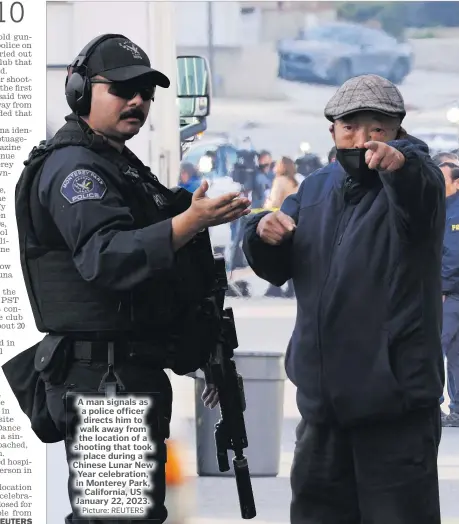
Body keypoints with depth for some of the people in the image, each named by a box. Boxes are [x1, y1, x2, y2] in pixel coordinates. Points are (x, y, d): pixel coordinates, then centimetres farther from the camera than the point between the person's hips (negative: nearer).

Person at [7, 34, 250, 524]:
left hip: (136, 372, 11)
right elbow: (105, 258, -28)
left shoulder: (122, 166, 21)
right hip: (101, 374, -11)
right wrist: (190, 222, -38)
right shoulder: (72, 167, -12)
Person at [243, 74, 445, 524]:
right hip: (323, 397, 7)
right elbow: (275, 268, 18)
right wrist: (263, 235, -6)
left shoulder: (412, 182, -9)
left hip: (393, 398, -7)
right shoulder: (316, 190, 11)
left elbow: (420, 185, -34)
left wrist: (400, 161, -58)